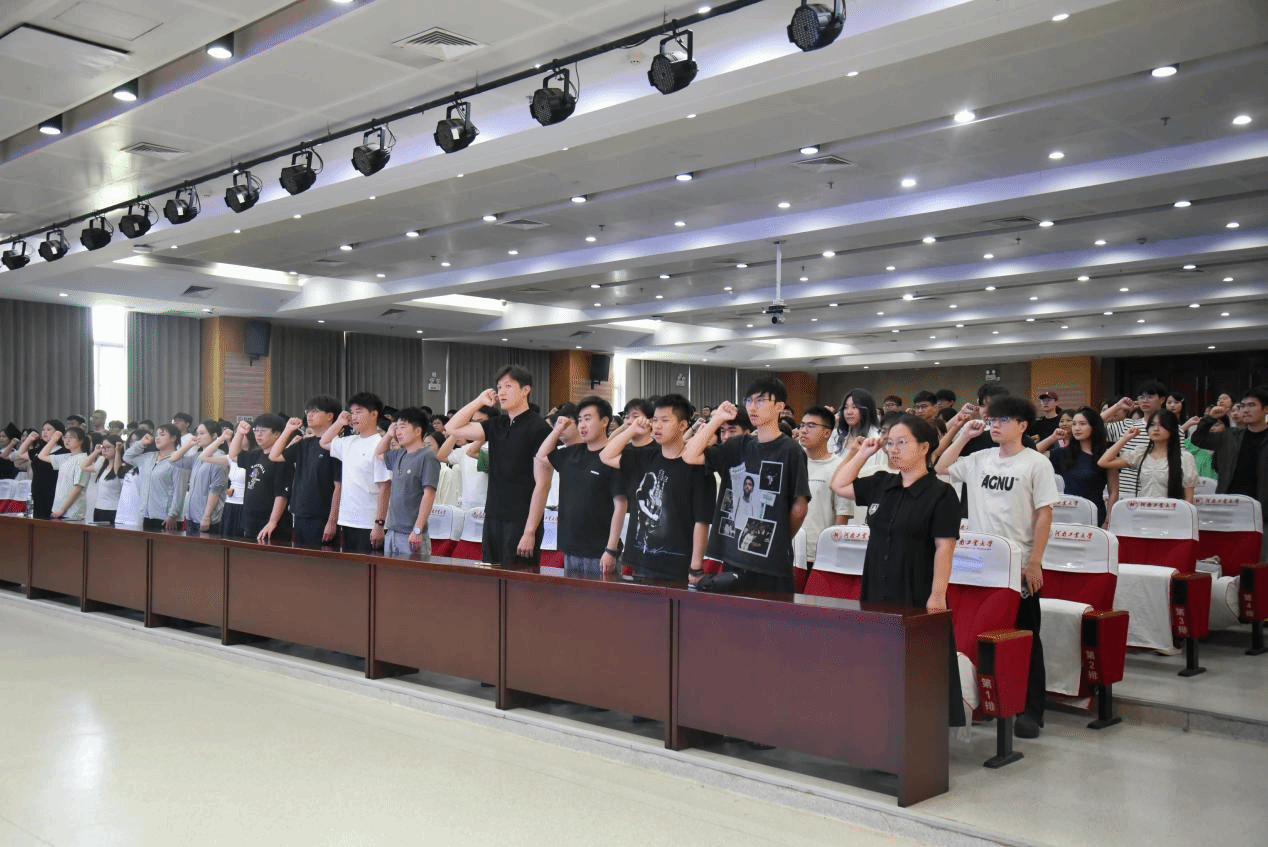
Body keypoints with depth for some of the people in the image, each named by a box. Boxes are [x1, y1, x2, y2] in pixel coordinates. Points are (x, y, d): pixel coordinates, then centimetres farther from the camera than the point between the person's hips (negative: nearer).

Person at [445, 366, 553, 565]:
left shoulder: (538, 428, -9)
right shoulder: (497, 425, 12)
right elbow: (452, 428, 13)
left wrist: (530, 531, -16)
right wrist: (479, 401, 8)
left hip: (521, 522, -7)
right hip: (493, 518, 7)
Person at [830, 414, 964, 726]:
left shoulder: (940, 494, -9)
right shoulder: (881, 484, 8)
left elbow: (944, 548, -12)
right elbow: (838, 486, 18)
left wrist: (937, 595, -17)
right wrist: (863, 453, 11)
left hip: (917, 597, -6)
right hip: (876, 591, 6)